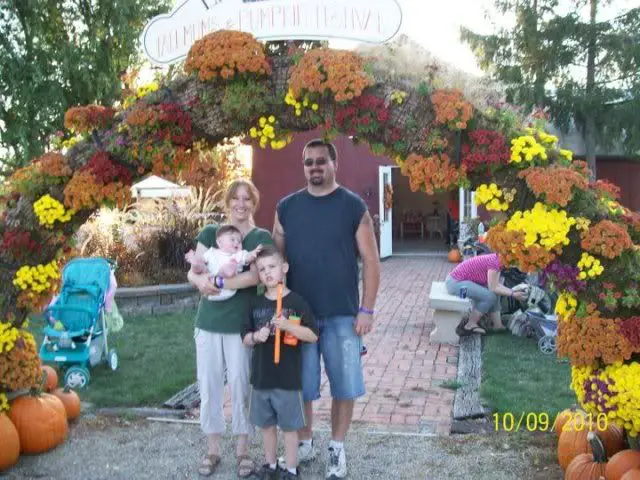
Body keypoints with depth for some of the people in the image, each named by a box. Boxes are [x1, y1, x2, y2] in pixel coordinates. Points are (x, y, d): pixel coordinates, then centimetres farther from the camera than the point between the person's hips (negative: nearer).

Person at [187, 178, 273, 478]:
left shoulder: (261, 237, -2)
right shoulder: (209, 233, 7)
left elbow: (254, 276, -15)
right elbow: (192, 273, 2)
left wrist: (217, 282, -21)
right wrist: (200, 280, -21)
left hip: (241, 323, -3)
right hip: (208, 322, 3)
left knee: (240, 385, 5)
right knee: (208, 385, 9)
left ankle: (242, 449, 22)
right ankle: (212, 448, 25)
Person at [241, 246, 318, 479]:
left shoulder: (296, 302, -9)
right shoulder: (256, 304, 3)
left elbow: (313, 336, -9)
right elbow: (245, 339, 9)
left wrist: (288, 326, -23)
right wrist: (256, 336, -14)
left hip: (288, 378, -4)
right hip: (261, 376, 4)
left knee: (289, 426, 7)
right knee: (266, 424, 16)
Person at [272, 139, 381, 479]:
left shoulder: (353, 207, -2)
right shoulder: (286, 208, 5)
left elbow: (371, 262, -2)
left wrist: (366, 310, -7)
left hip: (342, 315, -1)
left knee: (345, 385, 5)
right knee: (299, 385, 9)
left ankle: (337, 449, 24)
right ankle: (304, 443, 29)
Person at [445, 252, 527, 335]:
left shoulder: (496, 259, 7)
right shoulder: (493, 261, -21)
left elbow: (495, 285, 9)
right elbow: (493, 288, -20)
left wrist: (512, 291, 2)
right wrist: (513, 294, -13)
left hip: (460, 280, 11)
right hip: (455, 282, -11)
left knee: (494, 293, 12)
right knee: (489, 296, -15)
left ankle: (497, 324, 13)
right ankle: (470, 326, -4)